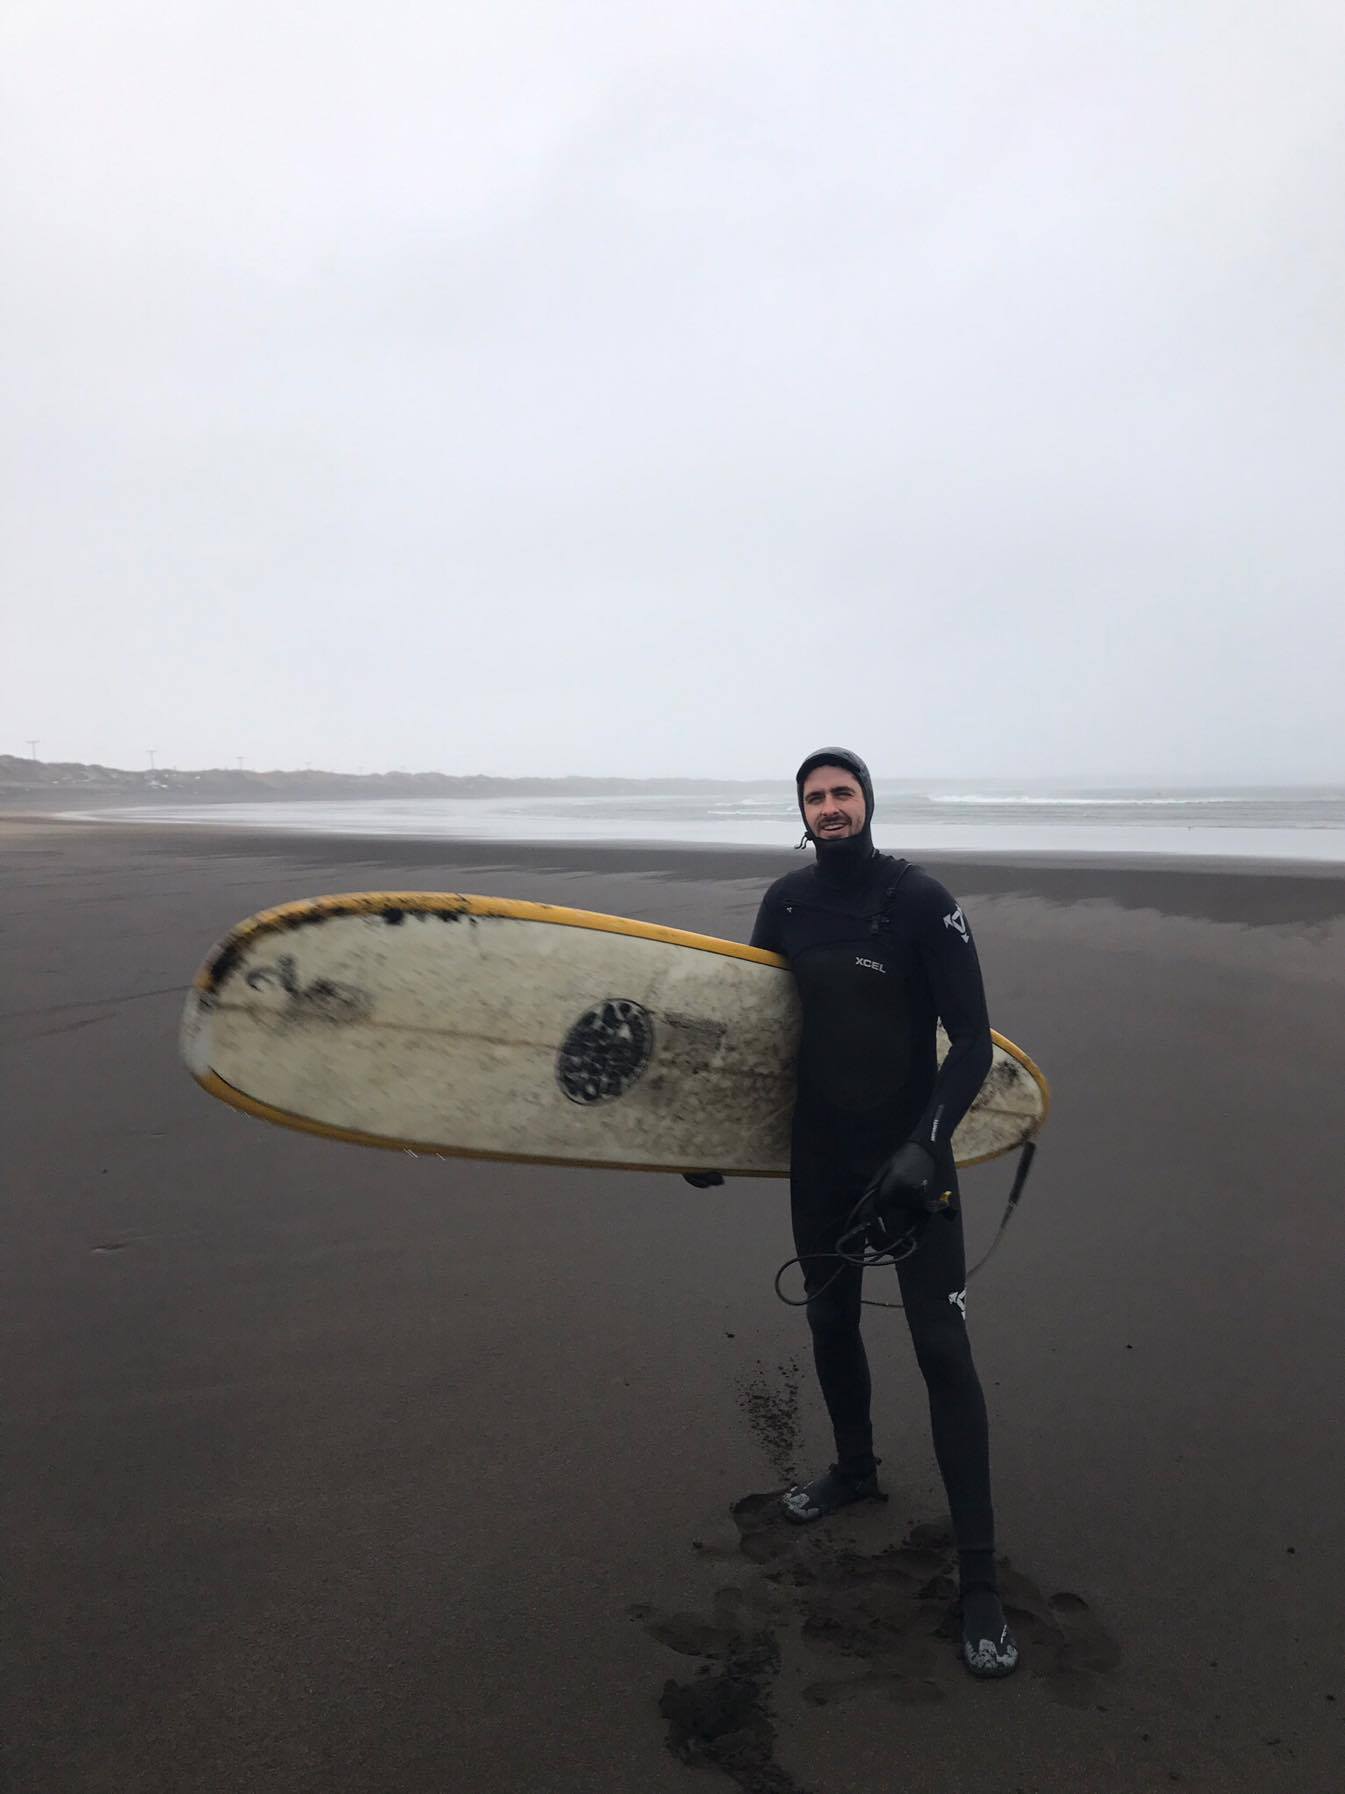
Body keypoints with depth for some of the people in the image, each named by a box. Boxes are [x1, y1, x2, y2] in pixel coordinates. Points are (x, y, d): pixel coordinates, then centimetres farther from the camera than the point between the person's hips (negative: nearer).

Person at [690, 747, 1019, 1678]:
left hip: (910, 1158, -5)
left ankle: (980, 1578, 8)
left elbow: (973, 1043, -13)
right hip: (819, 1157, 5)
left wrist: (928, 1146, -23)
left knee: (943, 1351, -3)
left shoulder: (922, 900, -13)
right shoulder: (787, 902, 1)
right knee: (831, 1323, 19)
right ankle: (856, 1470, 45)